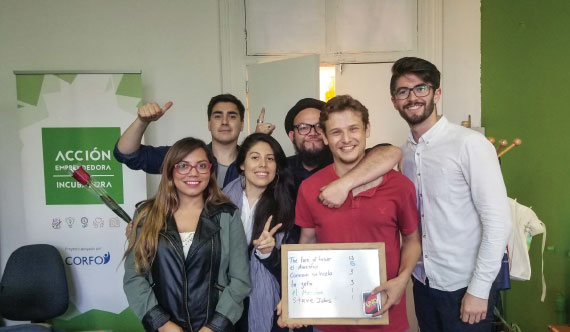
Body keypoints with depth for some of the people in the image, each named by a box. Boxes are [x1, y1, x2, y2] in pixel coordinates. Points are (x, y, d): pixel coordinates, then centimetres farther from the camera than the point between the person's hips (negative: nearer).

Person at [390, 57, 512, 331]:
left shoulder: (470, 144, -17)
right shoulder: (405, 152, 3)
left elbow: (498, 221, -17)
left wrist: (479, 289, -15)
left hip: (464, 287, -5)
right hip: (422, 281, 6)